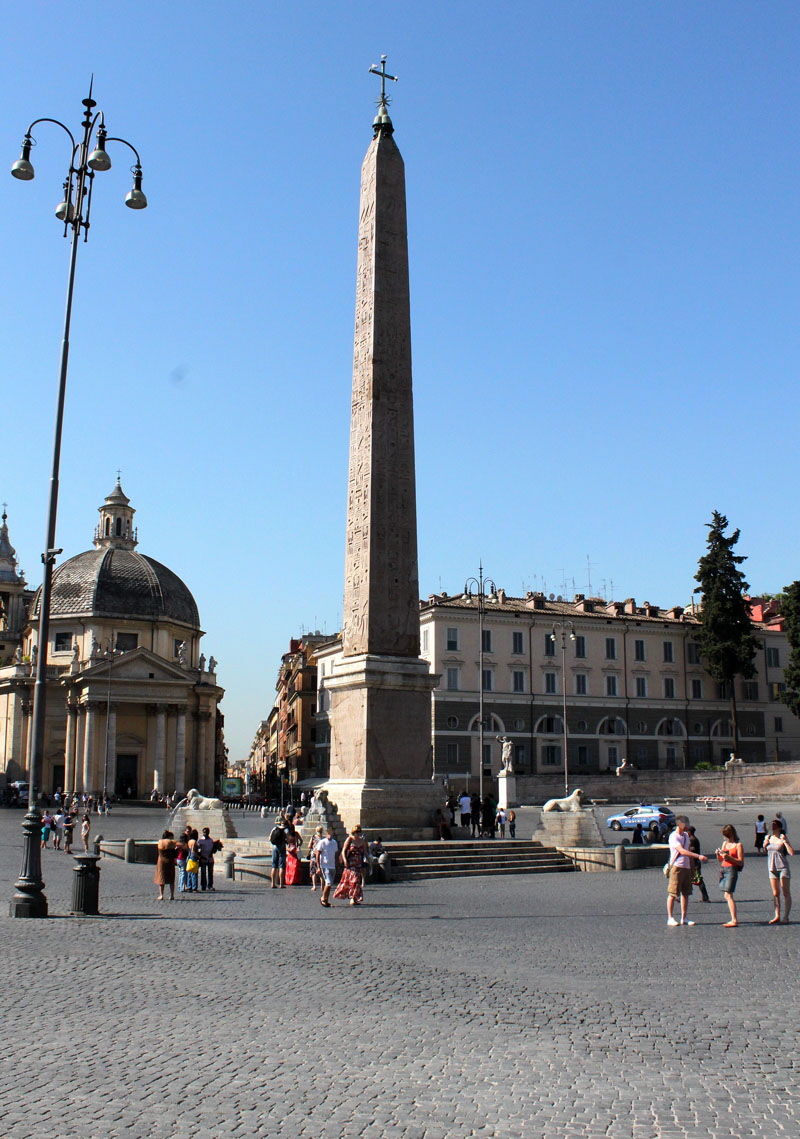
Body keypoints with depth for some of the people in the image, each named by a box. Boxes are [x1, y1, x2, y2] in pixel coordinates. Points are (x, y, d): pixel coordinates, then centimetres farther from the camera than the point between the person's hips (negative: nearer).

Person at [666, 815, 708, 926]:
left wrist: (692, 867, 19)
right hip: (677, 867, -8)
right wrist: (698, 856, -31)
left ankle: (684, 918, 14)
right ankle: (670, 918, 2)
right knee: (673, 894, -3)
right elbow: (682, 851, -24)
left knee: (685, 893, 8)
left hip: (687, 867, 8)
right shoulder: (673, 836, -13)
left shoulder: (686, 835, 14)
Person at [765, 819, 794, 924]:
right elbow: (766, 852, 19)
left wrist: (784, 841, -20)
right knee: (775, 894, 9)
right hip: (772, 868, 6)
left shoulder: (783, 838, -8)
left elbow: (791, 853, -17)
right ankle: (777, 916, 15)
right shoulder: (768, 838, 7)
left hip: (783, 867, -6)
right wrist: (764, 845, 0)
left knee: (786, 893, -1)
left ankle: (785, 917, 1)